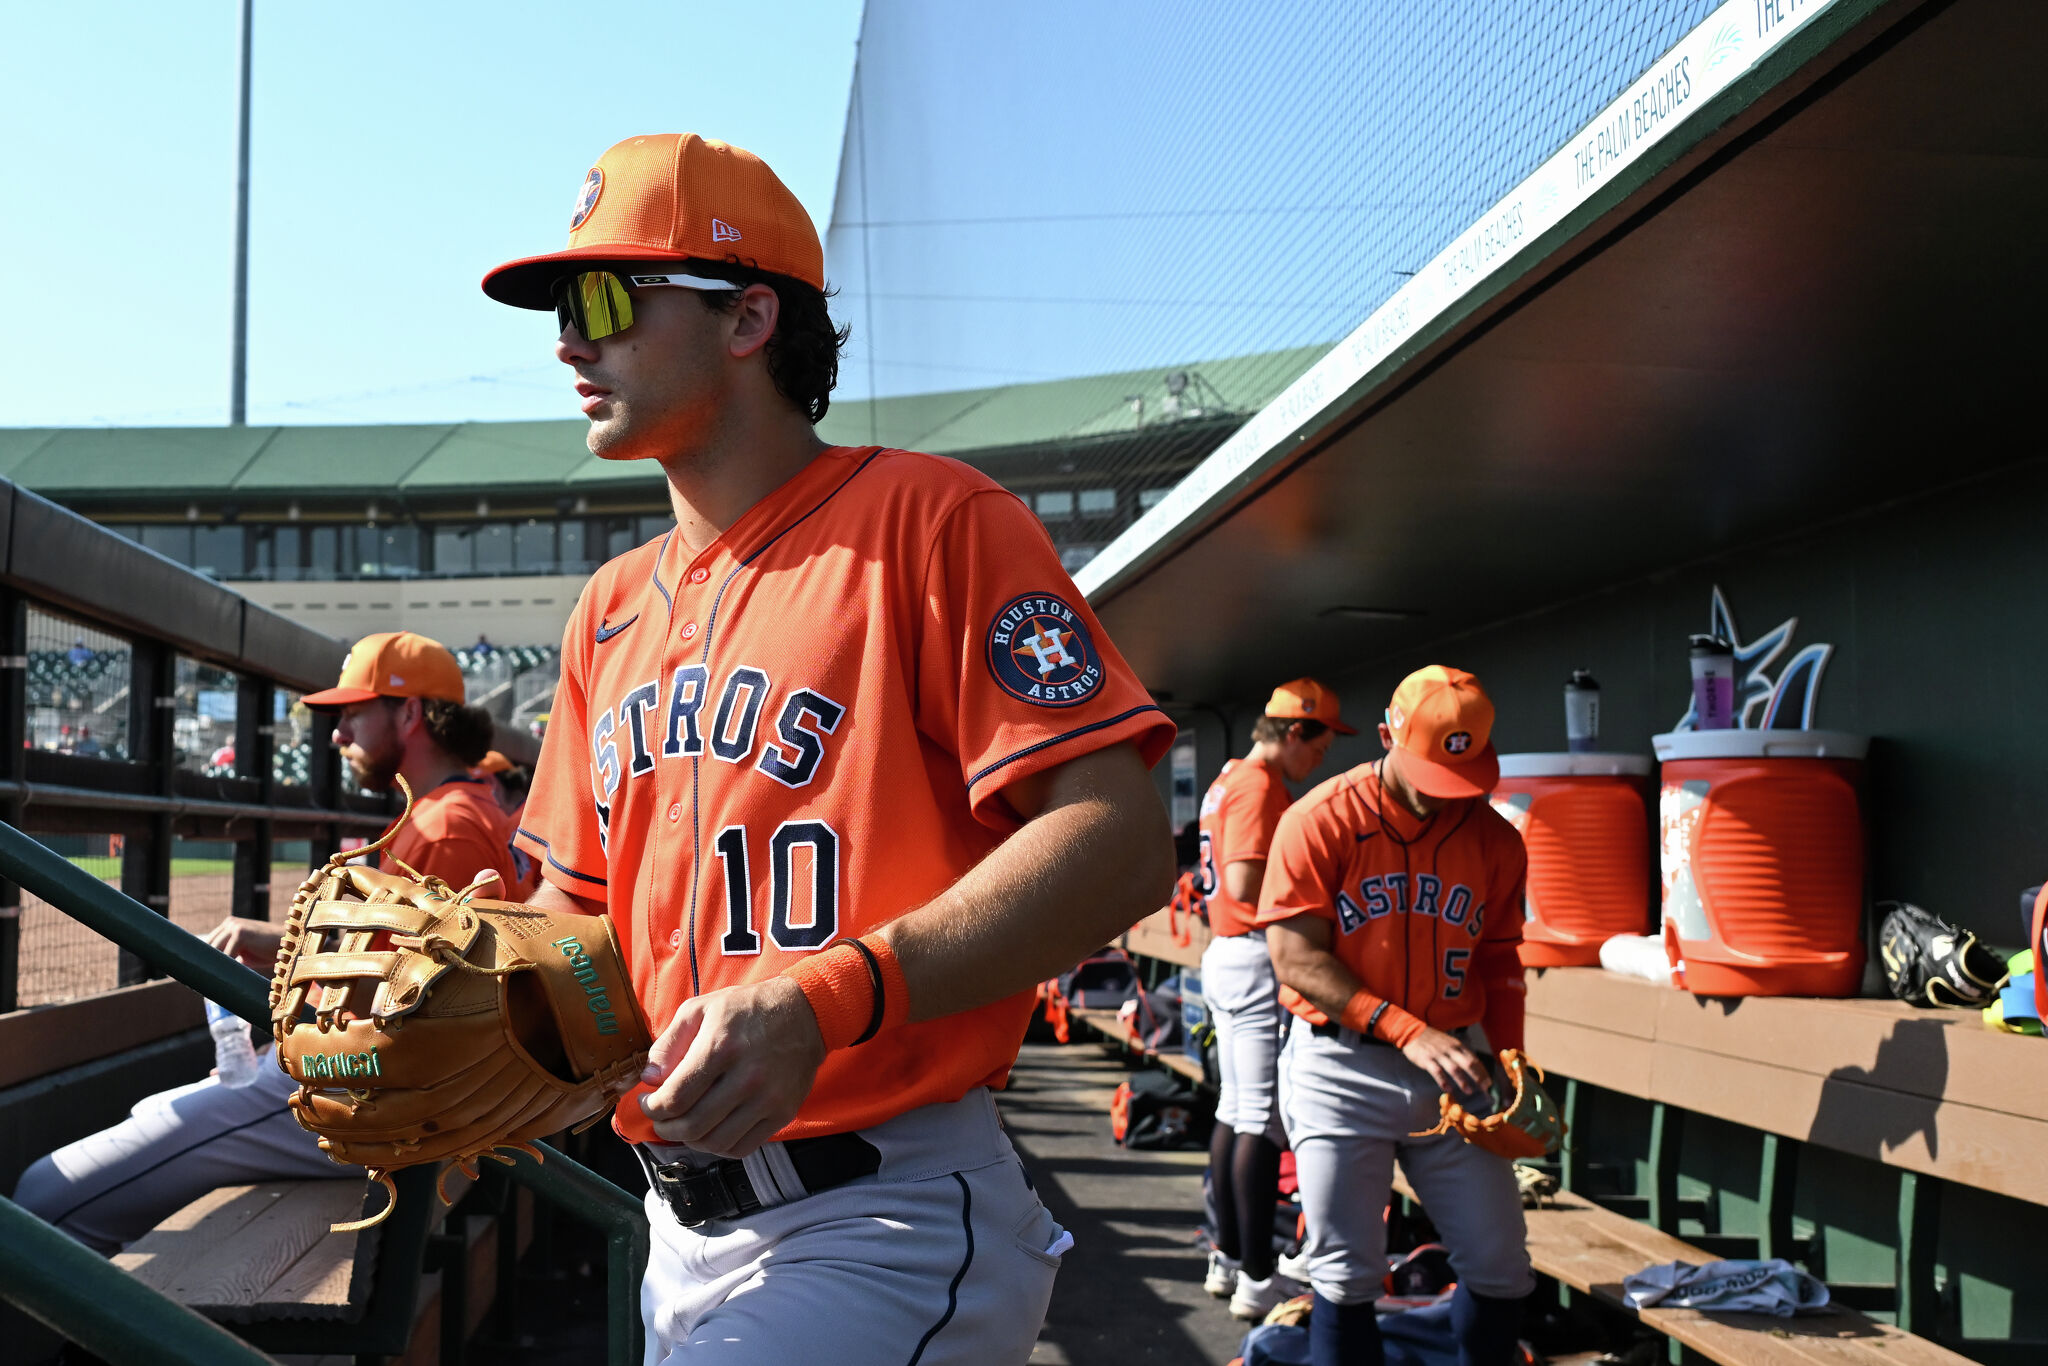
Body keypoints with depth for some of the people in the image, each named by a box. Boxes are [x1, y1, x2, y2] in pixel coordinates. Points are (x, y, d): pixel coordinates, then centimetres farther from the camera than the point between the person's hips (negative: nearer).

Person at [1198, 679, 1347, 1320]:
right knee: (1263, 1122, -7)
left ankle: (1228, 1259, 23)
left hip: (1225, 953, 11)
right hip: (1258, 959, -11)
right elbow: (1245, 882, -24)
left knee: (1234, 1112, 15)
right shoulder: (1261, 786, -15)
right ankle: (1258, 1280, -4)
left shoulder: (1228, 779, 16)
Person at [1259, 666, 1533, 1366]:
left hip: (1452, 1068, 4)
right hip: (1342, 1068, -3)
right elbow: (1295, 958, -14)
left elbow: (1498, 964, 12)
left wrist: (1506, 1063, -1)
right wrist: (1409, 1031, -21)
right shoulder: (1321, 821, -9)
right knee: (1346, 1281, 1)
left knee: (1501, 1271, 6)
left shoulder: (1496, 840, 5)